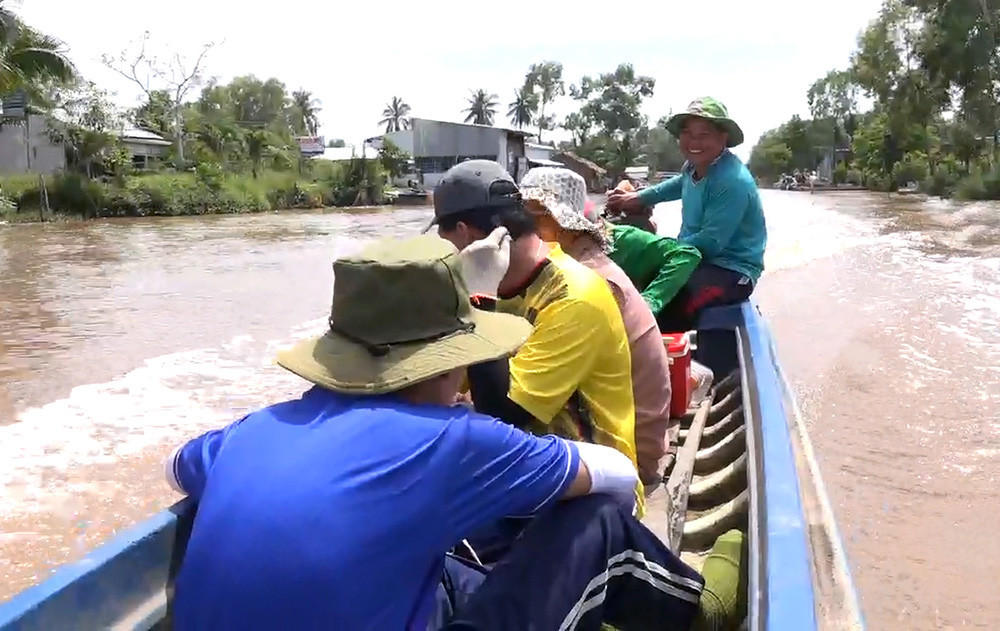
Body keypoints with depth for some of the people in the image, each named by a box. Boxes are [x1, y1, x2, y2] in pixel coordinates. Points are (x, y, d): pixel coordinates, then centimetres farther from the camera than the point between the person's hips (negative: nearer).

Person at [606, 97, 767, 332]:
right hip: (698, 258, 10)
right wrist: (638, 197, 23)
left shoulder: (732, 182, -23)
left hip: (731, 269, -10)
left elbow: (710, 243, -27)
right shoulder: (696, 165, 5)